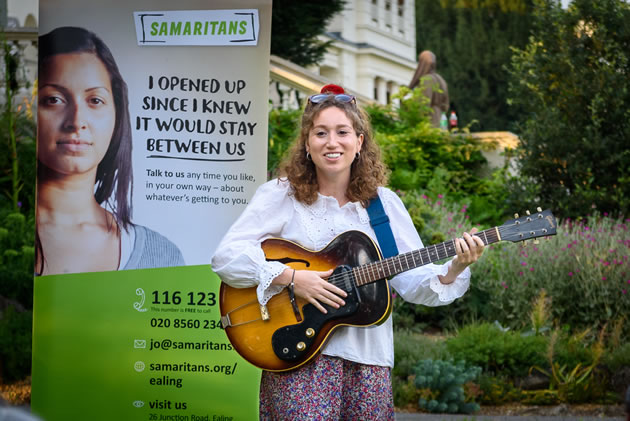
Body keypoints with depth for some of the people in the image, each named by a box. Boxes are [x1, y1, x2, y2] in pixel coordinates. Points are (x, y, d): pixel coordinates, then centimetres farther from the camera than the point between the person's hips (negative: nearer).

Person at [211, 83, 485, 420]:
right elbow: (226, 256, -9)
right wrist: (290, 278, -19)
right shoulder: (281, 196, -1)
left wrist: (454, 270, -15)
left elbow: (413, 280, 4)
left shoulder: (384, 203, 9)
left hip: (369, 356, 3)